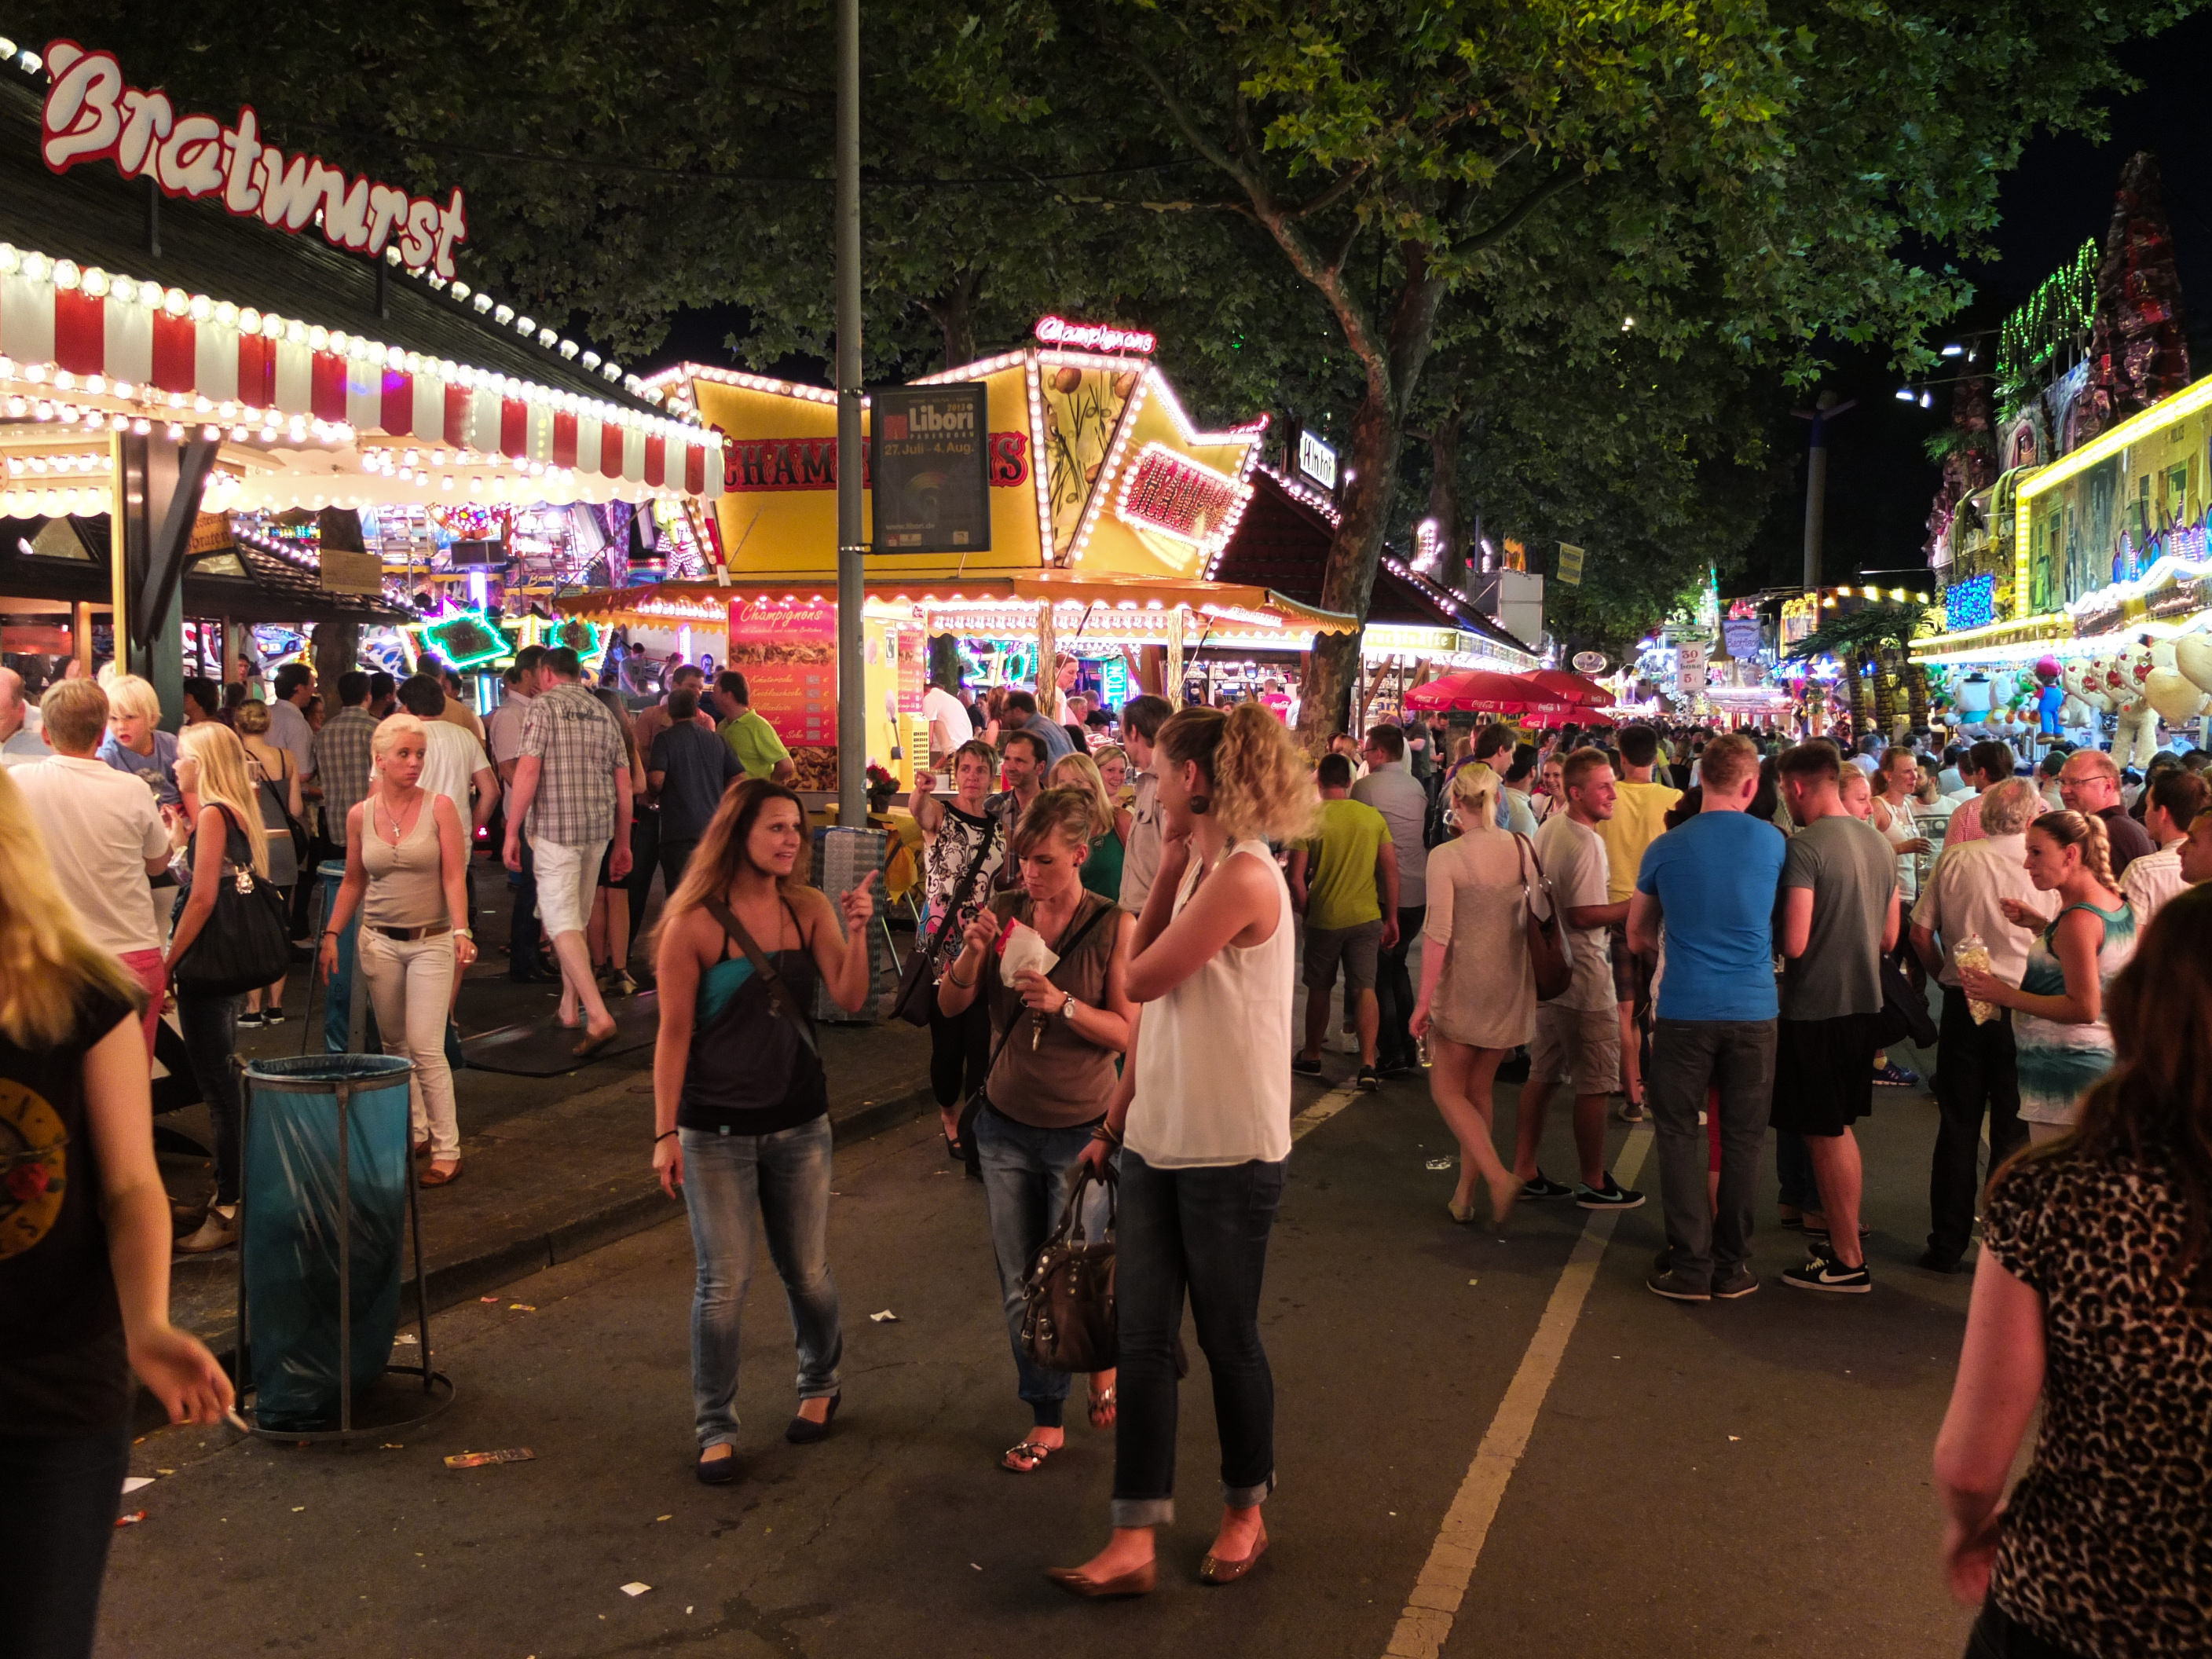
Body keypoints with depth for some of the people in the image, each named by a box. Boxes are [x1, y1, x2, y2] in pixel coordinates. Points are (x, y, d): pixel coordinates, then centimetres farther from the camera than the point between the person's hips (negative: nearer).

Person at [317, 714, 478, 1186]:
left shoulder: (439, 807, -5)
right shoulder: (360, 815, 4)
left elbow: (454, 877, -9)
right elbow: (353, 882, 13)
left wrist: (462, 932, -20)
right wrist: (331, 934, 7)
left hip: (431, 942, -4)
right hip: (379, 941, 4)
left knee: (426, 1048, -10)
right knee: (394, 1045, 10)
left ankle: (447, 1149, -4)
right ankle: (417, 1130, 25)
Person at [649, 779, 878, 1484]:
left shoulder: (808, 910, 0)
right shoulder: (694, 922, -12)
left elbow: (850, 997, -8)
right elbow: (674, 1034, -9)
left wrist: (856, 931, -24)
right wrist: (666, 1133, -9)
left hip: (799, 1122, 4)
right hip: (716, 1130, -3)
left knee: (808, 1274, 13)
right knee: (724, 1283, -1)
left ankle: (820, 1386, 39)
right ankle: (715, 1430, 15)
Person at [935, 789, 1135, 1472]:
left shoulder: (1115, 925, -9)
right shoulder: (1005, 913, 0)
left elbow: (1129, 1031, -12)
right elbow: (951, 1006, 1)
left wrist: (1063, 1004, -25)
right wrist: (972, 954, -17)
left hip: (1082, 1131, -3)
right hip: (1005, 1125, 4)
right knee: (1019, 1284, 8)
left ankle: (1103, 1358, 35)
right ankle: (1046, 1421, 23)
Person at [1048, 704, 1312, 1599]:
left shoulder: (1244, 876, -18)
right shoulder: (1194, 869, 10)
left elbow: (1142, 979, -16)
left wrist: (1168, 866, -8)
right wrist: (1114, 1122, 13)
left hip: (1229, 1153, -8)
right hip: (1158, 1142, 8)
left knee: (1228, 1338, 9)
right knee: (1142, 1334, 6)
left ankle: (1245, 1510, 30)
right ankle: (1134, 1540, 11)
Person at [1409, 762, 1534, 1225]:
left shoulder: (1446, 857, -15)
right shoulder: (1524, 849, -1)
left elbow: (1438, 934, -16)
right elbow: (1535, 922, 6)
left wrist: (1423, 1000, -10)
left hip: (1463, 987, -5)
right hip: (1511, 989, 5)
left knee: (1447, 1089, 8)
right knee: (1479, 1090, 17)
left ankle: (1499, 1176, -11)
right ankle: (1464, 1194, 23)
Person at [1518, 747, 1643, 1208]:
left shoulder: (1548, 827, 9)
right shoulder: (1586, 843, -21)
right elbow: (1583, 914, -25)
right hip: (1582, 977, -10)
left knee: (1543, 1074, 15)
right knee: (1594, 1084, 1)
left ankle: (1523, 1171, 20)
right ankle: (1594, 1183, 10)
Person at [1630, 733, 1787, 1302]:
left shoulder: (1666, 849, -1)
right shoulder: (1774, 842, 0)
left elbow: (1638, 936, 12)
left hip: (1685, 1010, -1)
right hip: (1754, 1011, 1)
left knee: (1680, 1135, 8)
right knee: (1742, 1138, 9)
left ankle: (1690, 1264, 6)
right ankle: (1732, 1265, 15)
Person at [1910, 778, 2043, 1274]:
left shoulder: (1954, 859, -3)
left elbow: (1920, 934, -1)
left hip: (1963, 1005, 2)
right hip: (2022, 1008, -2)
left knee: (1957, 1126, 9)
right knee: (2013, 1131, 7)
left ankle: (1947, 1246, 15)